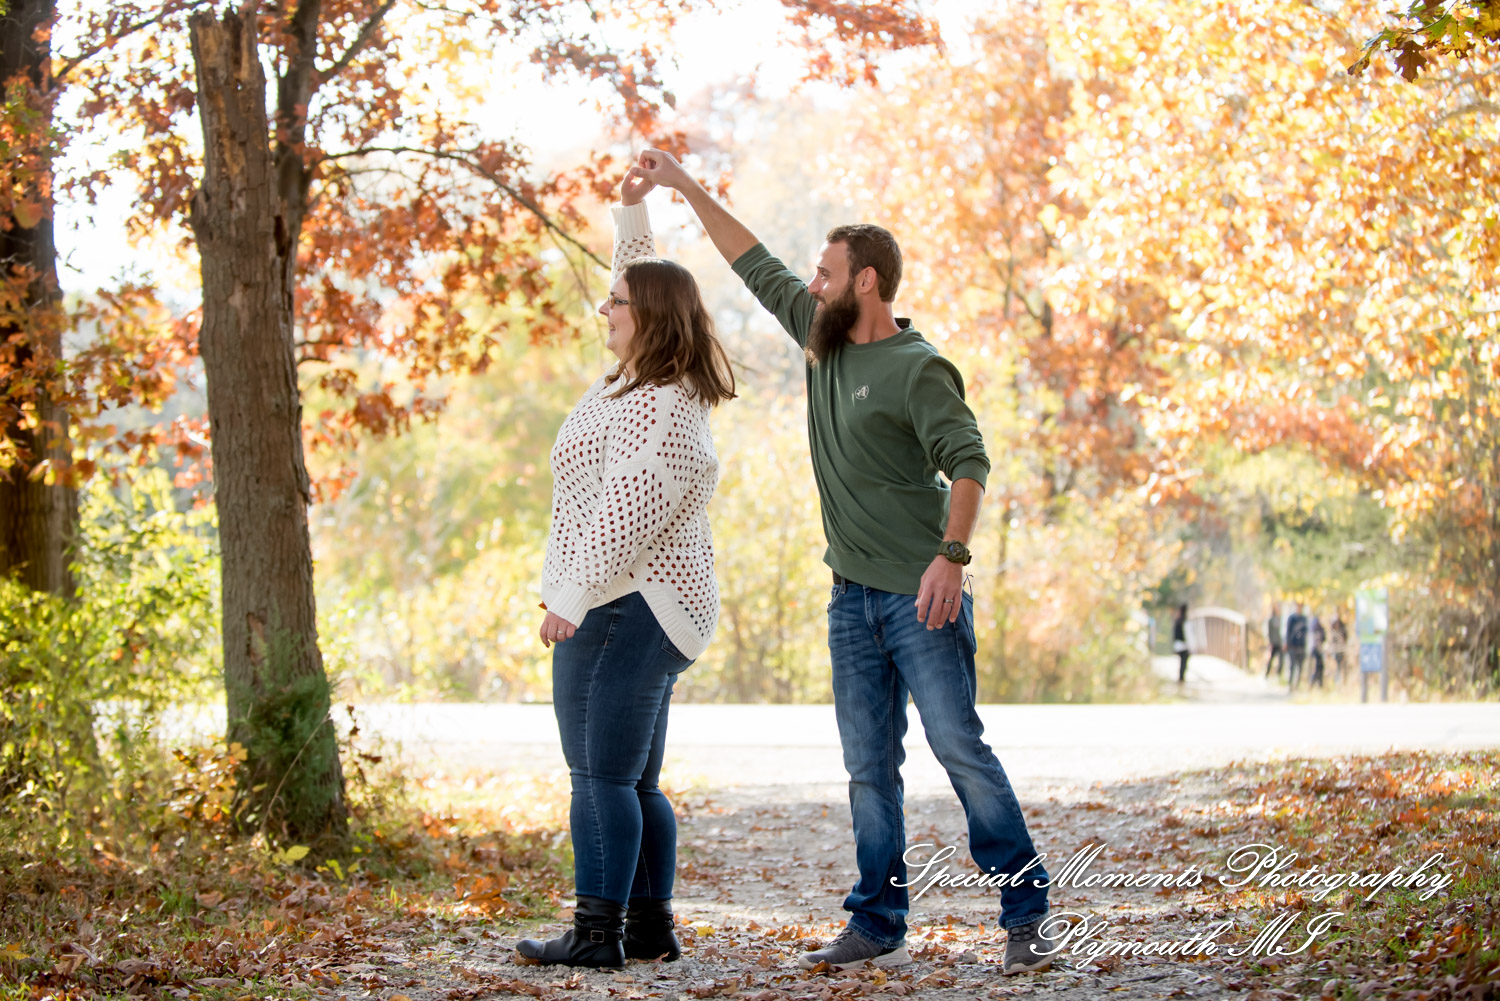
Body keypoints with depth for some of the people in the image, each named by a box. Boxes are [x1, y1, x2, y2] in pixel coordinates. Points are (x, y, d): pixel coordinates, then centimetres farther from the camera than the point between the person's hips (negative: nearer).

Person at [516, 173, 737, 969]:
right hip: (659, 605, 11)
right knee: (634, 781, 12)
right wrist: (631, 214, 25)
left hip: (622, 607, -11)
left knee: (601, 776, -11)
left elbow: (625, 513, -24)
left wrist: (571, 598, -24)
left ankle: (597, 932, -12)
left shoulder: (654, 408, -18)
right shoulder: (656, 383, 13)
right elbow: (643, 283, 30)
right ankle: (651, 926, 15)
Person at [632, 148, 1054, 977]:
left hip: (920, 596, -7)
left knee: (959, 747, -8)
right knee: (868, 768, 6)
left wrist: (951, 553, -31)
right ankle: (877, 929, 10)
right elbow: (757, 266, 21)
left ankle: (1026, 912, -1)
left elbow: (967, 463, -18)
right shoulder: (823, 341, 12)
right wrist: (686, 187, 24)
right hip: (853, 597, 7)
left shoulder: (918, 370, -10)